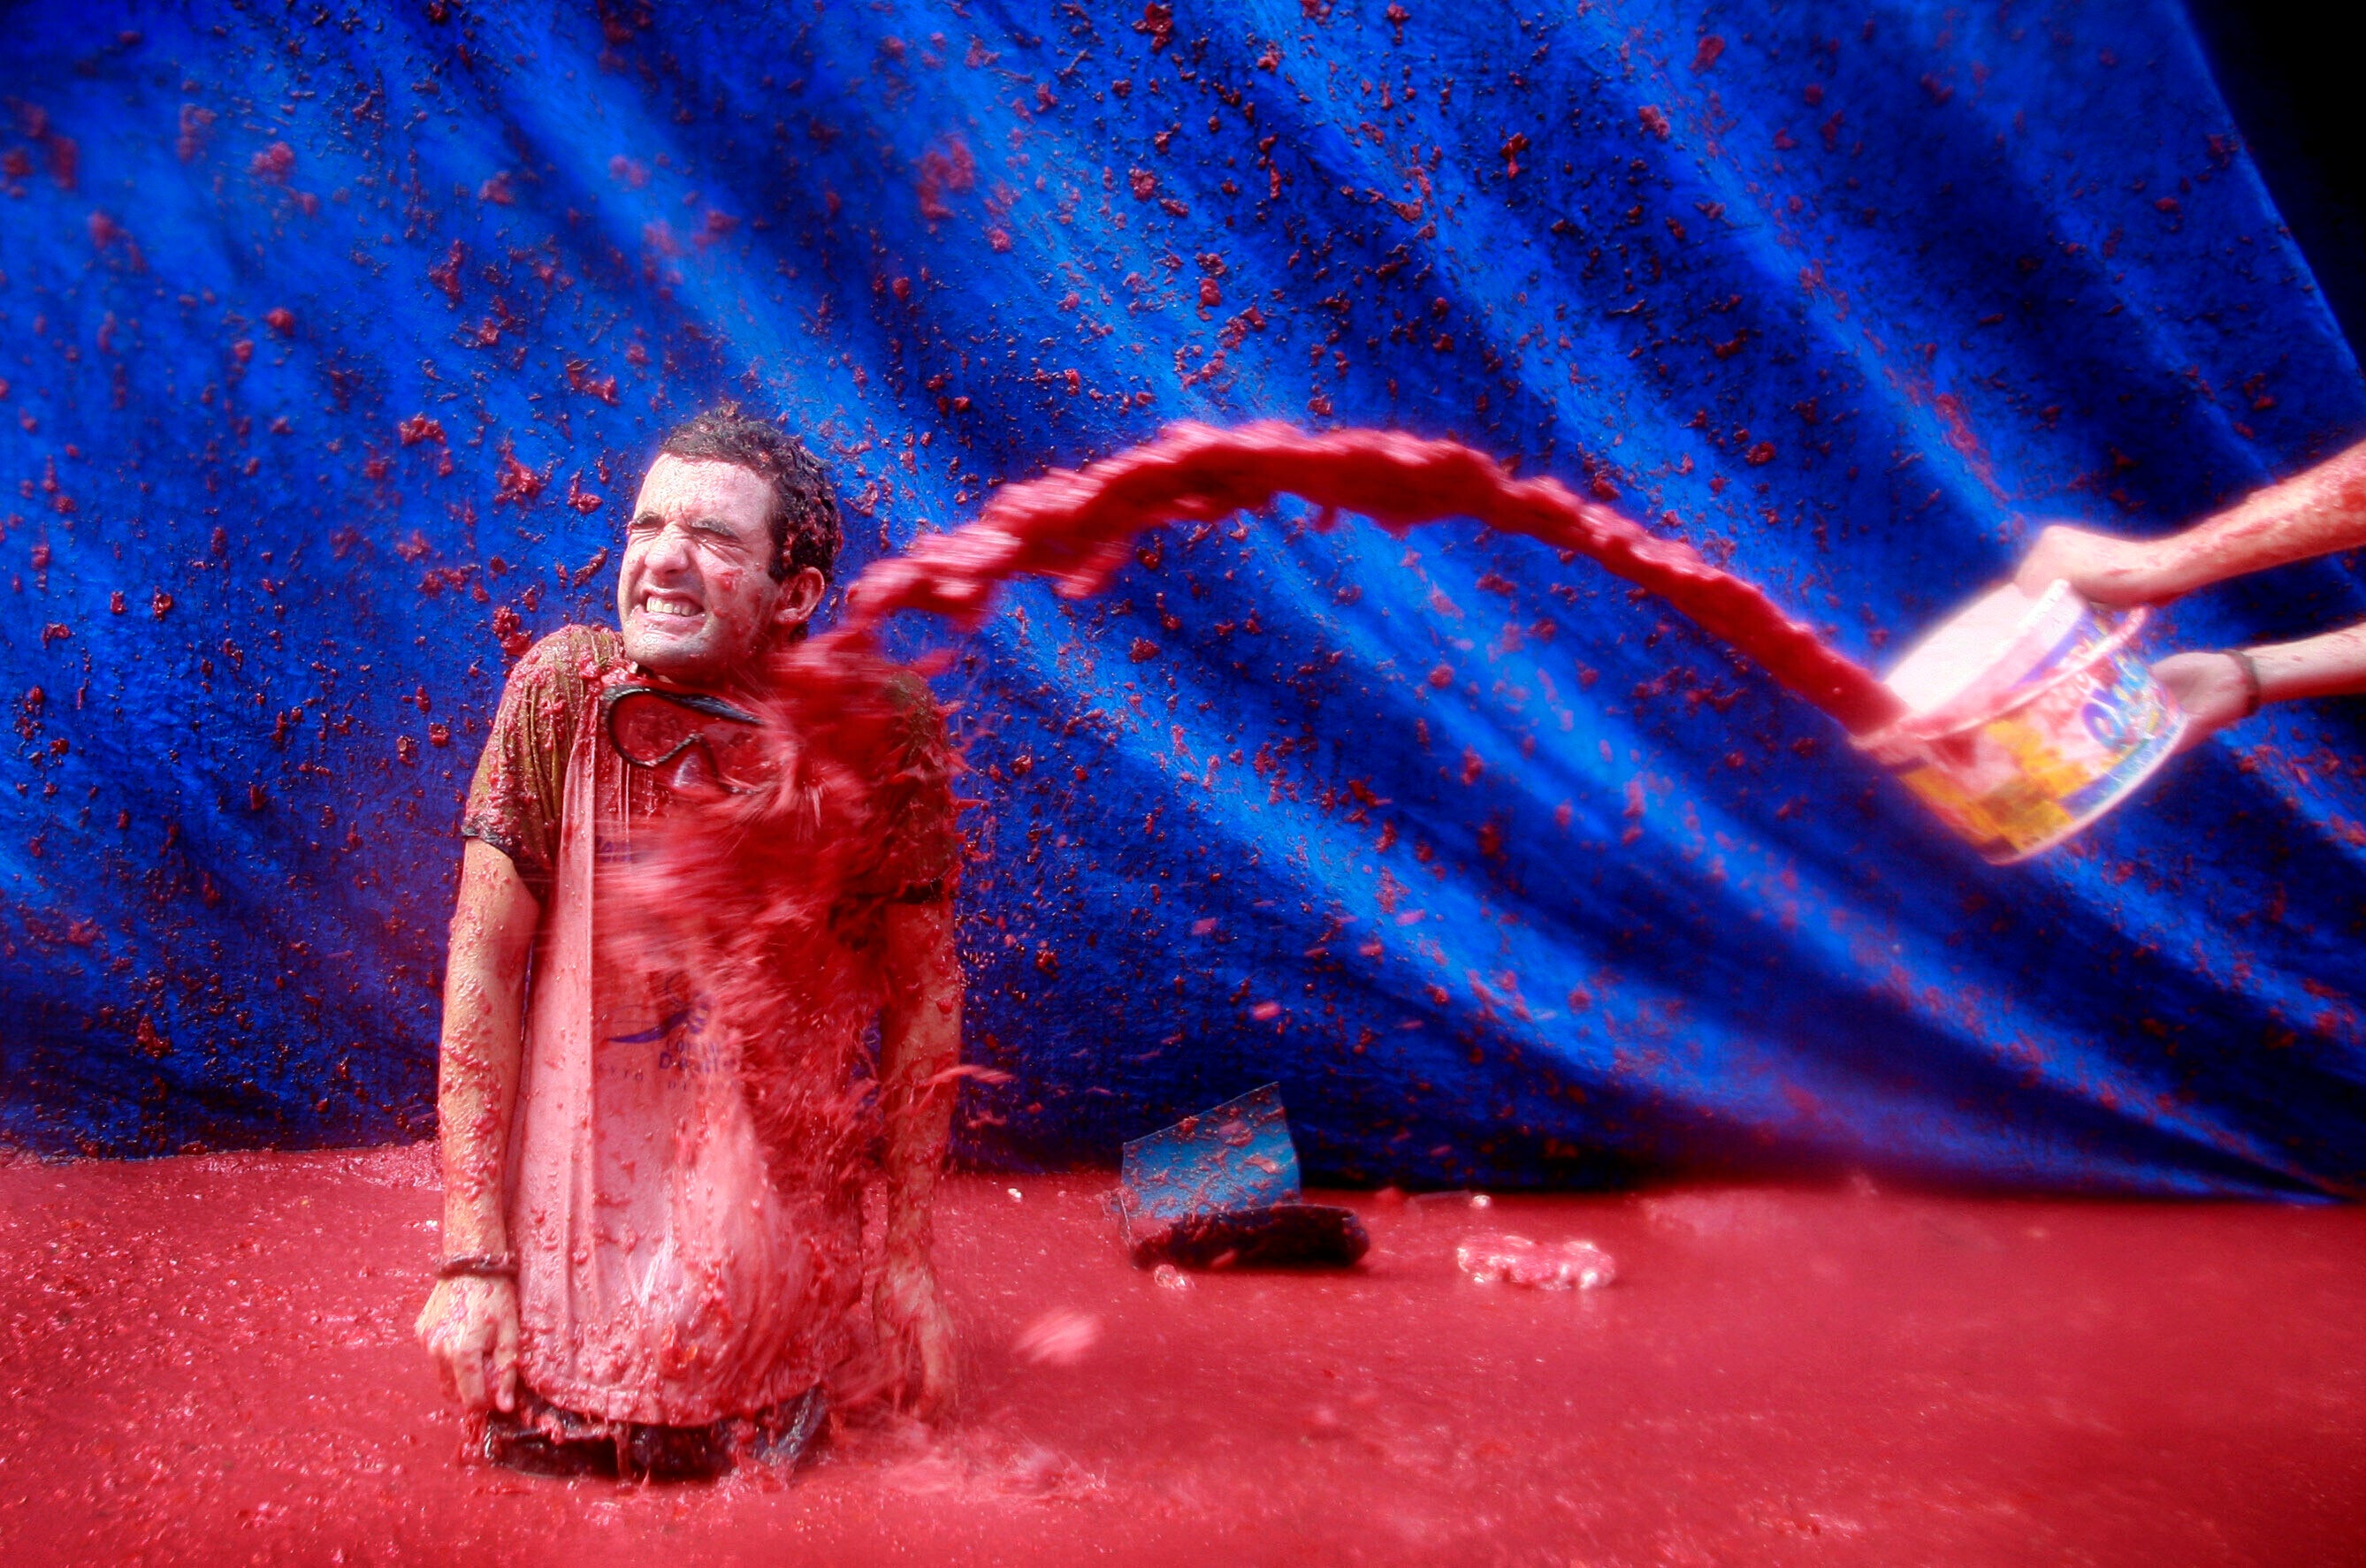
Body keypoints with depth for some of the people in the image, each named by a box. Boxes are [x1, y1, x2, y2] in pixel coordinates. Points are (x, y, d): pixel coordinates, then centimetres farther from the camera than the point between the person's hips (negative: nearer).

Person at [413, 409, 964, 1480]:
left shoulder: (883, 727, -13)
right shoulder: (562, 690, -12)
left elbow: (923, 992, -4)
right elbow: (485, 966, -7)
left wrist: (908, 1263, -1)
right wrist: (473, 1256, -9)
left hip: (776, 1190, -1)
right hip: (575, 1179, 1)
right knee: (534, 1432, 1)